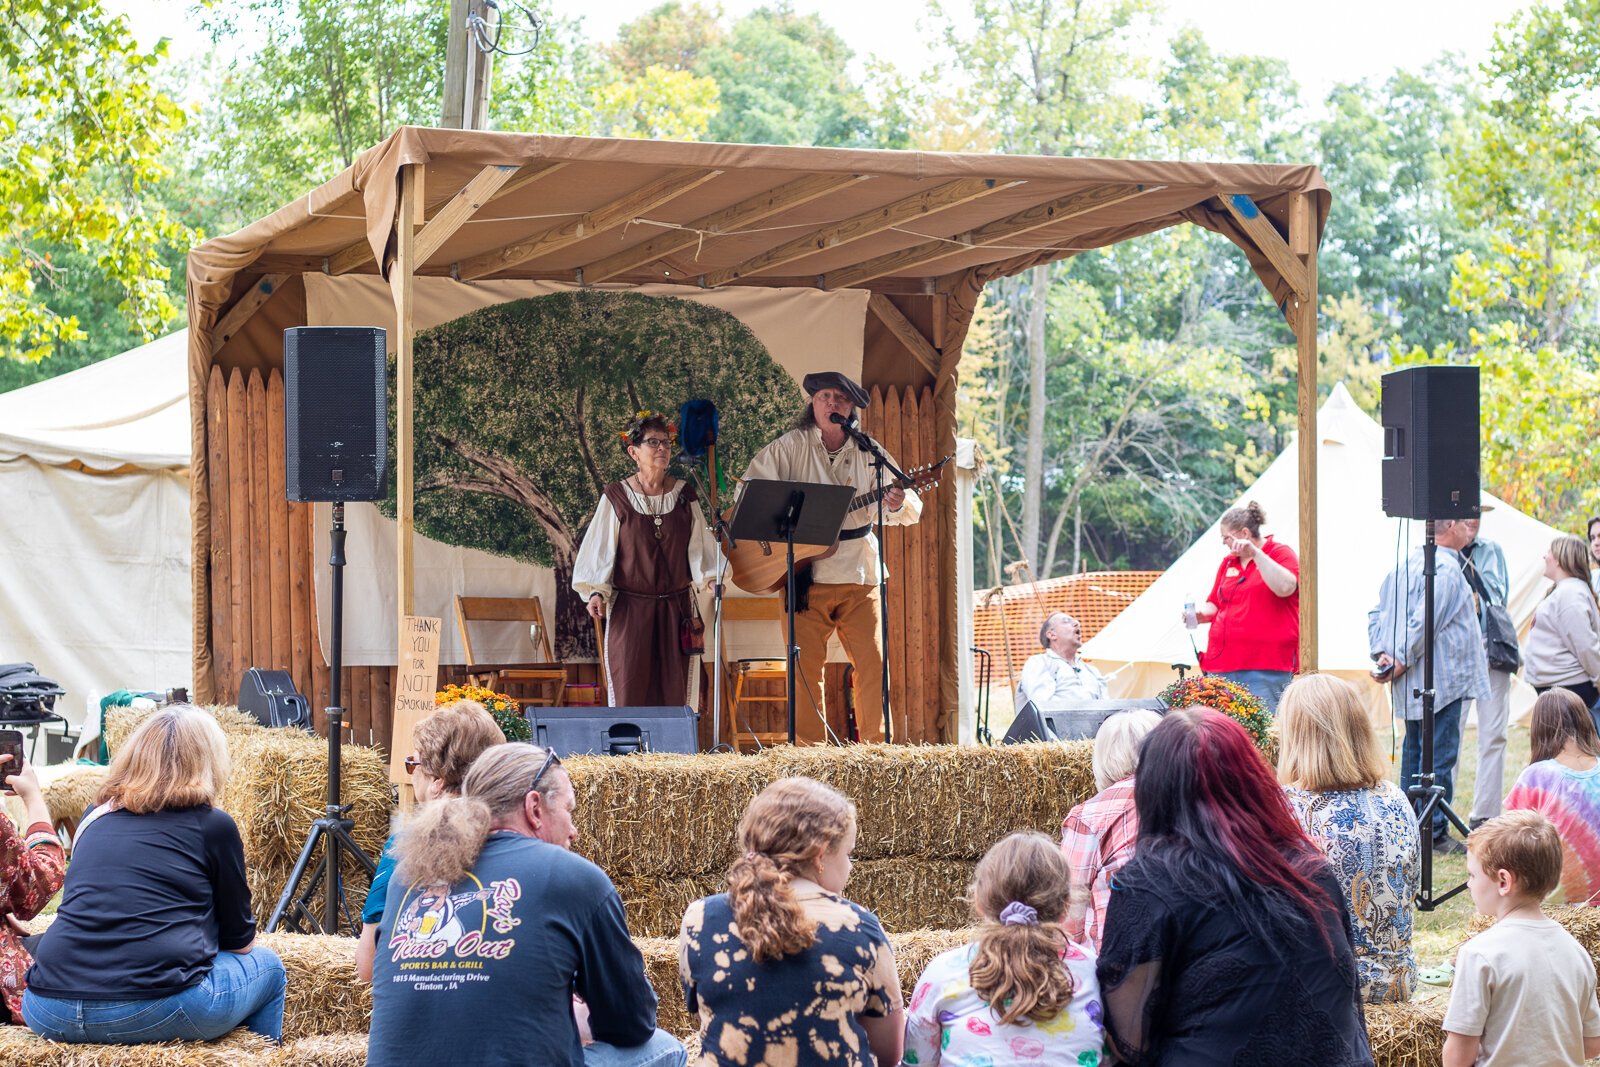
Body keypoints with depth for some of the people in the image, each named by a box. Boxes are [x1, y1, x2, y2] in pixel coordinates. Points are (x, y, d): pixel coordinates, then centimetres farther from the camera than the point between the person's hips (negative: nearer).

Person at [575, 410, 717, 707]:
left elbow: (698, 547, 7)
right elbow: (600, 550, -2)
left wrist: (712, 579, -9)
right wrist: (596, 592, -13)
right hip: (630, 608, -2)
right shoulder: (616, 498, -1)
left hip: (676, 607, 2)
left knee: (673, 694, 1)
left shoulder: (684, 495, 6)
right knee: (630, 693, -4)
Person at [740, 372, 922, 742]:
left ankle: (875, 747, 4)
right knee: (805, 666, -3)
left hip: (859, 575, 2)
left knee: (873, 664, -3)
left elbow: (912, 510, 2)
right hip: (806, 576, -2)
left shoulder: (869, 453, 6)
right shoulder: (791, 447, 2)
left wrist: (897, 505, -22)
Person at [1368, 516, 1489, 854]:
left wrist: (1380, 652, 3)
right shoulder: (1446, 569, -17)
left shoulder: (1407, 564, 11)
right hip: (1442, 680, -9)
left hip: (1411, 686, 9)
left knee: (1412, 752, 15)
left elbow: (1378, 612, 11)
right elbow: (1423, 621, -24)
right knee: (1440, 757, -4)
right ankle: (1434, 833, -3)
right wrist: (1402, 661, -16)